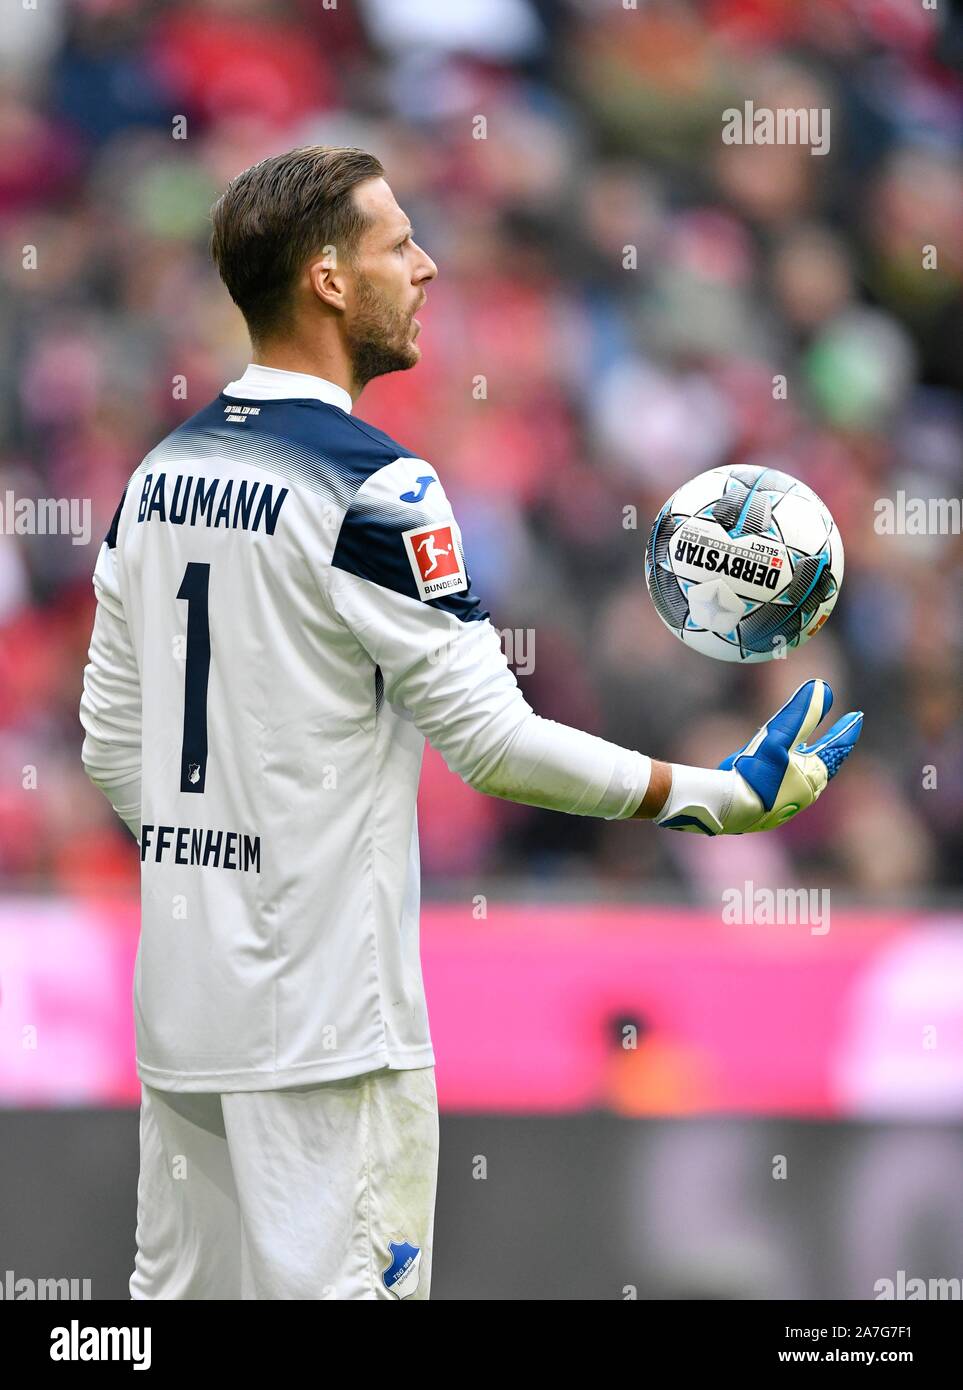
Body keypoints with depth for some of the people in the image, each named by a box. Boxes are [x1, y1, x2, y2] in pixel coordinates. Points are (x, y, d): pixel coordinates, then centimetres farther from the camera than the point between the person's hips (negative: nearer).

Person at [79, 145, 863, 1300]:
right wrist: (726, 795, -6)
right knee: (337, 1285, -5)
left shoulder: (160, 473, 9)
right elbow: (493, 740, -14)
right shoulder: (372, 489, -14)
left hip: (180, 990, 8)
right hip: (323, 1016, -8)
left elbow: (111, 743, 14)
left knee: (181, 1284, 11)